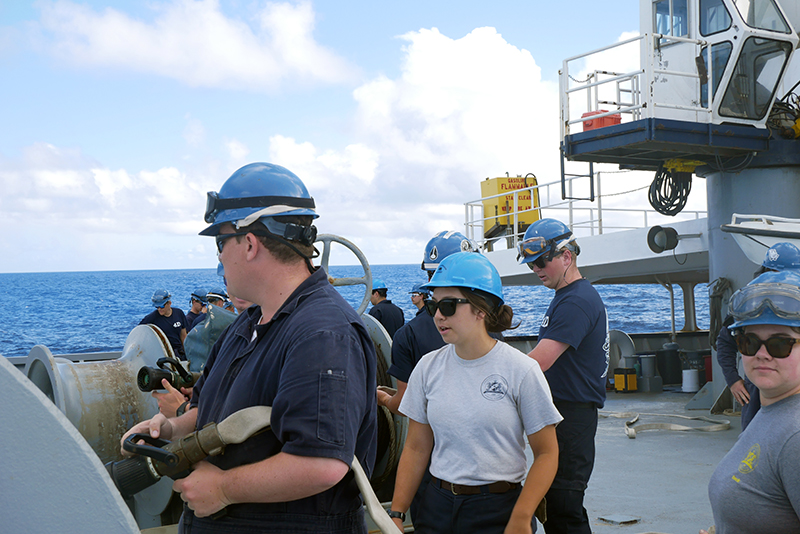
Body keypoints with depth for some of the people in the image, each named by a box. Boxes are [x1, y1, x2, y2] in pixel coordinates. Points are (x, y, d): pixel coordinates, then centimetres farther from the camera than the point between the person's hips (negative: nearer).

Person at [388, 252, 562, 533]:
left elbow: (546, 453, -8)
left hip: (499, 509, -3)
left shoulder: (521, 370, -10)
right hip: (437, 507, 3)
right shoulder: (428, 368, 2)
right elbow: (416, 449, 6)